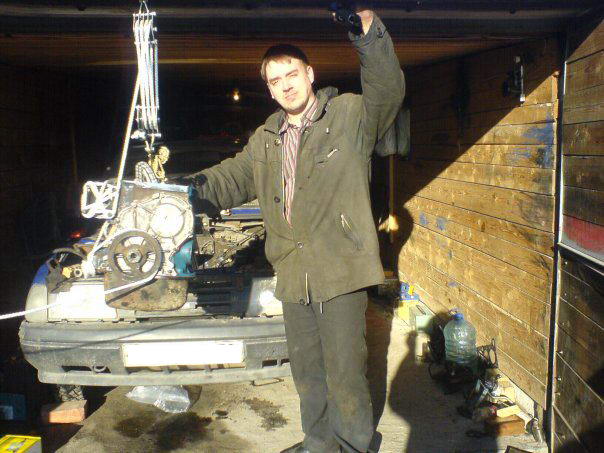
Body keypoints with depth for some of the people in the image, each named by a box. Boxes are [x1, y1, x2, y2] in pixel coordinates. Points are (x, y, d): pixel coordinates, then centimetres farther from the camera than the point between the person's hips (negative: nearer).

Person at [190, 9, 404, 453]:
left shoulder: (349, 115, -3)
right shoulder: (265, 139, 14)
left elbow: (387, 93, -19)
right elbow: (233, 178, 14)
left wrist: (369, 34, -33)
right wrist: (198, 185, -6)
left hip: (341, 270, -6)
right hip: (293, 273, 6)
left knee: (345, 371, 2)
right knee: (306, 369, 20)